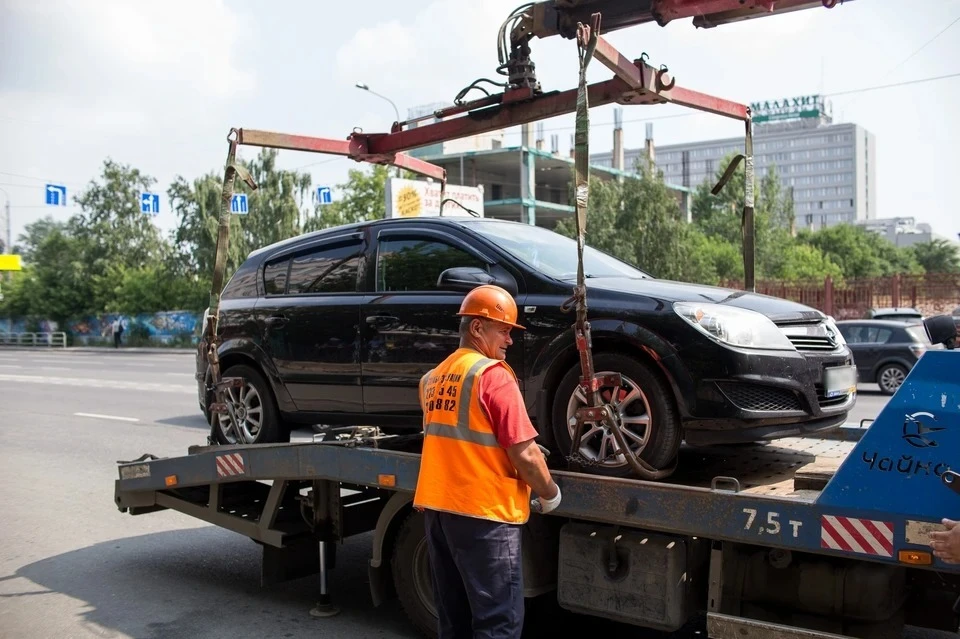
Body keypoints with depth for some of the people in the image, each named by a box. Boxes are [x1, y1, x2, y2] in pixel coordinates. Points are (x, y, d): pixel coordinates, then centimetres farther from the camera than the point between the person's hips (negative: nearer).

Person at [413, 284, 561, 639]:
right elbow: (524, 455, -16)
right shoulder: (493, 374, -13)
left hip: (436, 507, 8)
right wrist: (550, 493, 1)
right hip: (483, 512, -8)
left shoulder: (433, 378, 12)